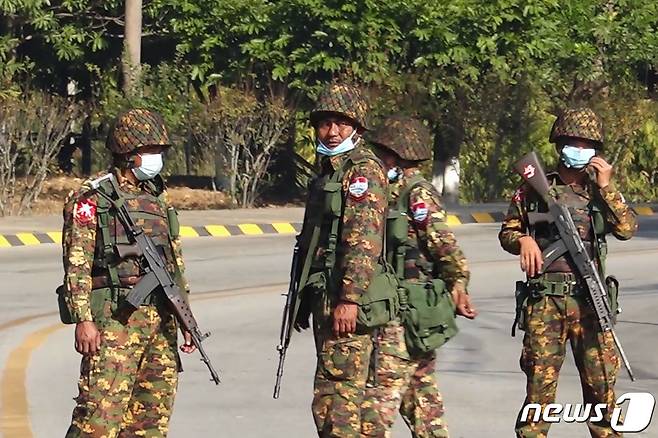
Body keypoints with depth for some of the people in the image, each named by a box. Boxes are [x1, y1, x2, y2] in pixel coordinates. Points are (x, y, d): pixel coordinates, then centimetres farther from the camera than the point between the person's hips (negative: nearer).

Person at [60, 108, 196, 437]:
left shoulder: (158, 198, 18)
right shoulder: (91, 198, -3)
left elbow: (176, 261, 23)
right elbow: (77, 264, -9)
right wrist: (83, 320, -18)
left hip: (160, 320, 7)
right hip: (114, 316, -7)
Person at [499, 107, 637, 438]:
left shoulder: (600, 191, 12)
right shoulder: (534, 189, 8)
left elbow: (627, 229, -2)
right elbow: (507, 233, 14)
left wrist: (606, 187, -8)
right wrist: (523, 240, -8)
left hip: (590, 300, 1)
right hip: (545, 301, -1)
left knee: (602, 381, 2)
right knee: (540, 381, -3)